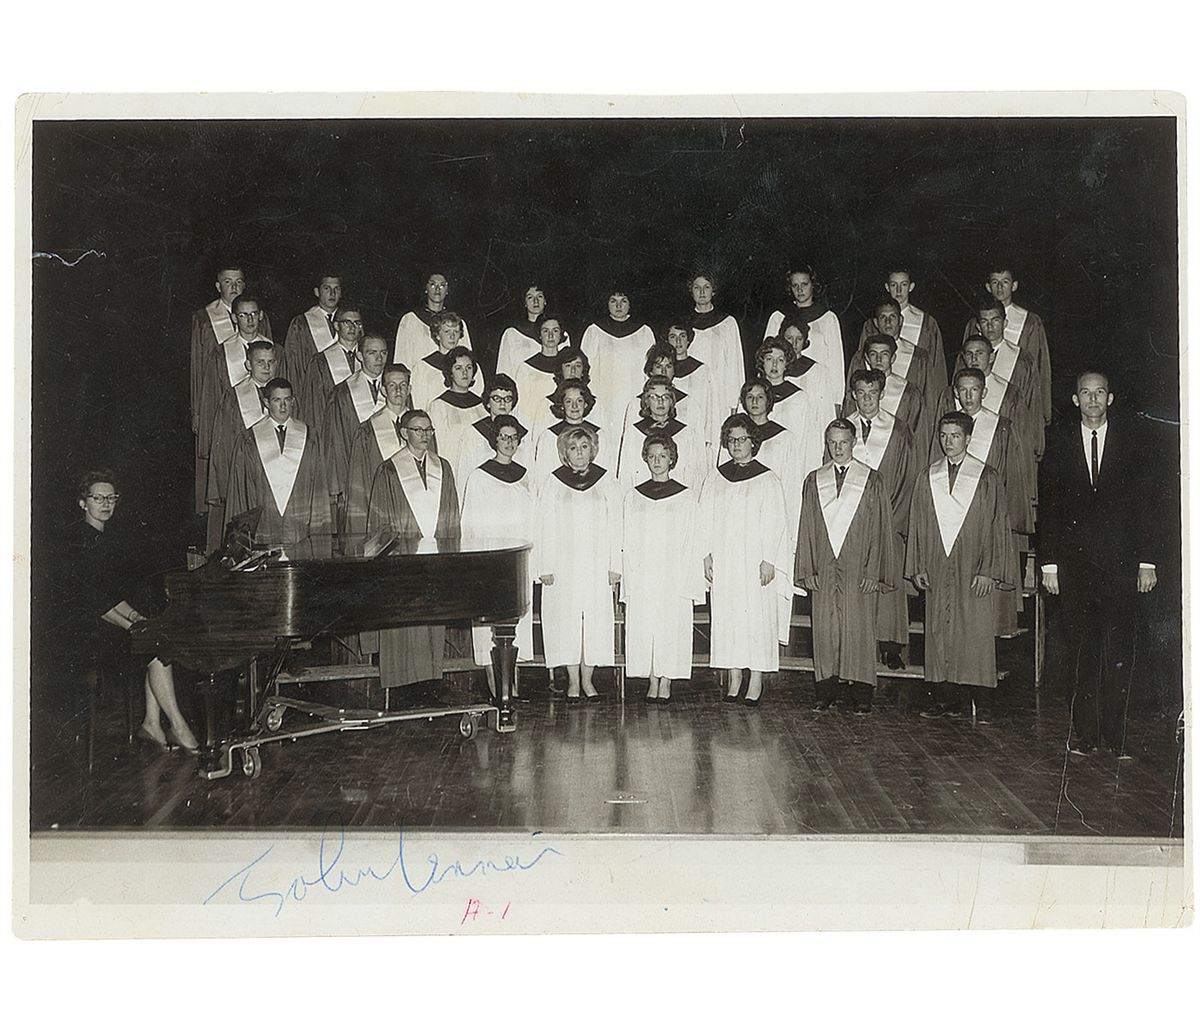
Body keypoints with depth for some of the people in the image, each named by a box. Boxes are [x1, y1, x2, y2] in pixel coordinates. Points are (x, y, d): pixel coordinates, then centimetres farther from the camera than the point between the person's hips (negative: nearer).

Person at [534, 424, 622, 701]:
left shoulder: (604, 481, 4)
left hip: (596, 565, 1)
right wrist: (545, 567, -4)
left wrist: (615, 565, -1)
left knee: (595, 619, 2)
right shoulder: (554, 483, 2)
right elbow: (544, 527, 1)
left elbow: (615, 525, 4)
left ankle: (587, 679, 13)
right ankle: (573, 681, 11)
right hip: (564, 565, -1)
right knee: (566, 619, 1)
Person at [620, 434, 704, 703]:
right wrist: (632, 578, -2)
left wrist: (685, 581, -7)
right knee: (643, 628, 2)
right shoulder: (633, 497, 8)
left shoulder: (687, 496, 2)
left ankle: (666, 683, 9)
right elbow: (628, 543, 8)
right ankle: (652, 681, 12)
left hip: (674, 577, -2)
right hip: (642, 577, 2)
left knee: (671, 627, -1)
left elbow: (691, 542, 0)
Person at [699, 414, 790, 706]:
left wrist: (768, 561, -10)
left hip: (756, 561, -3)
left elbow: (775, 523, -4)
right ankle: (734, 678, 13)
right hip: (723, 562, 3)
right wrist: (707, 555, 2)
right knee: (726, 616, 4)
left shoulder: (767, 479, -1)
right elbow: (705, 519, 9)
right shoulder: (716, 477, 9)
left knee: (757, 615, -2)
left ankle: (756, 680, 5)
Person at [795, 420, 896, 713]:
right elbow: (807, 527, 9)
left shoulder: (871, 480, 2)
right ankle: (827, 692, 12)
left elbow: (880, 528, -1)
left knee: (859, 629, 0)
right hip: (824, 569, 2)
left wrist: (874, 571, -7)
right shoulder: (814, 481, 9)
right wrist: (808, 569, 2)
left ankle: (861, 694, 7)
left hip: (858, 569, -2)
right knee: (824, 629, 3)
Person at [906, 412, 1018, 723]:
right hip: (937, 571, 3)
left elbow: (997, 525, -3)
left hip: (974, 571, -3)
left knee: (977, 635, -2)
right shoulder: (928, 478, 9)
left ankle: (981, 703, 5)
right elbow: (917, 525, 11)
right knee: (939, 633, 4)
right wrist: (918, 567, 5)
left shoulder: (986, 478, -1)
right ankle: (946, 697, 12)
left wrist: (989, 571, -9)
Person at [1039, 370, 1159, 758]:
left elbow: (1145, 504, 6)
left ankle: (1115, 734, 5)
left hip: (1120, 563, -1)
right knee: (1081, 650, 2)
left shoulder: (1131, 442, 7)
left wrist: (1147, 560, -1)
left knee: (1119, 651, -3)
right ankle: (1084, 733, 10)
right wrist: (1049, 562, 0)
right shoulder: (1058, 442, 8)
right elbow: (1048, 505, 6)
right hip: (1073, 563, 1)